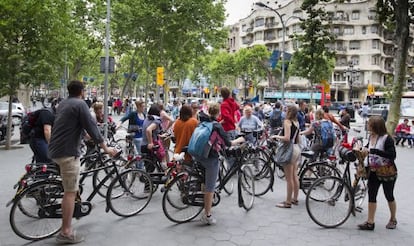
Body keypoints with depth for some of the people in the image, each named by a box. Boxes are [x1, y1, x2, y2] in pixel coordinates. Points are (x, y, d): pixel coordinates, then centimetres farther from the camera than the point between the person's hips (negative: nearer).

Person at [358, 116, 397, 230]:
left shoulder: (387, 138, -19)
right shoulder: (371, 137, 0)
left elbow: (392, 154, -30)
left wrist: (372, 151, -34)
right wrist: (363, 149, 0)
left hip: (388, 173, -5)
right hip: (374, 172, 6)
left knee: (389, 196, 12)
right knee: (371, 196, 3)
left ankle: (393, 219, 34)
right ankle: (370, 222, 8)